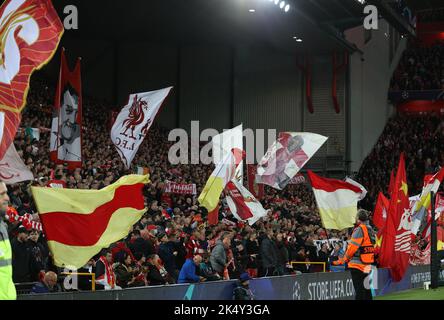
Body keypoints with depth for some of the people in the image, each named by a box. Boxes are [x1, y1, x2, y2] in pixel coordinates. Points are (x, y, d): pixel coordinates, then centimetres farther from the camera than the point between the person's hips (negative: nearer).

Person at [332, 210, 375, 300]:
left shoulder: (359, 230, -13)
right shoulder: (371, 230, 11)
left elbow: (352, 247, -13)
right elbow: (374, 248, 13)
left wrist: (344, 260, 2)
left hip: (358, 265, -8)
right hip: (368, 266, 8)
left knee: (359, 290, -8)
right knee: (366, 290, 14)